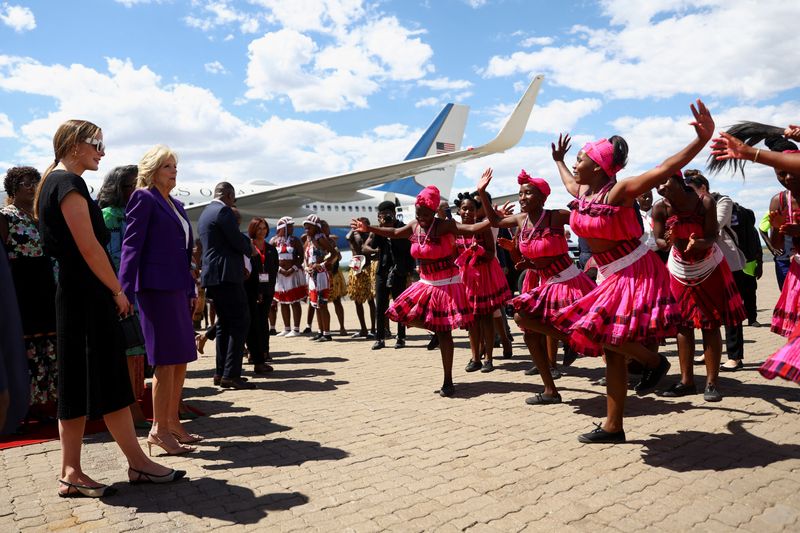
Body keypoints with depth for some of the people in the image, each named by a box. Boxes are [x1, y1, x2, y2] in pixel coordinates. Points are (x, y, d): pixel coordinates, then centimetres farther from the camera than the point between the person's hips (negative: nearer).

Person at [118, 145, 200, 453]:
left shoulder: (175, 205, 20)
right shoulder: (143, 198, -4)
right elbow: (131, 245, -11)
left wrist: (191, 290, 18)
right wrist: (125, 292, -18)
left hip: (178, 289, 8)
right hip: (157, 287, -8)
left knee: (181, 358, 10)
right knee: (167, 360, -6)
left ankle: (173, 423, 20)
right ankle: (159, 430, 3)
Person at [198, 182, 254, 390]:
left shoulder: (205, 213, 20)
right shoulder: (224, 211, -10)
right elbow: (238, 243, -14)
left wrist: (246, 241, 16)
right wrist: (250, 248, 6)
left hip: (213, 275, 10)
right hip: (227, 275, -10)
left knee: (224, 323, 13)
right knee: (240, 322, -8)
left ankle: (221, 373, 15)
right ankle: (231, 374, -11)